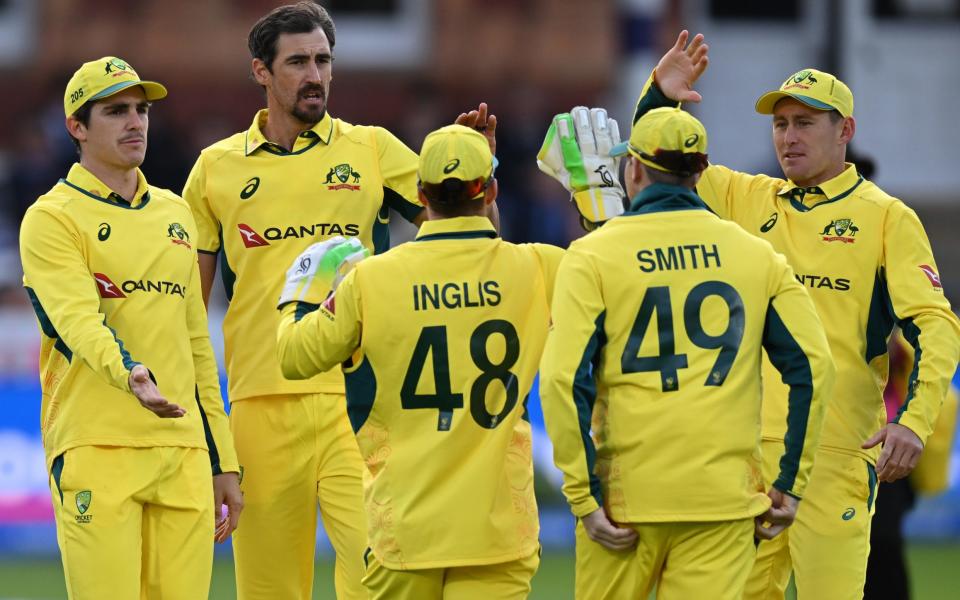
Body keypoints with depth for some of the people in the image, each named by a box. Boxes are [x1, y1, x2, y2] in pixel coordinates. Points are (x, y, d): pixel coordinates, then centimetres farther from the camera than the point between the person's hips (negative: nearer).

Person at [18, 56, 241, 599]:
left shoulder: (174, 214, 19)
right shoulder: (52, 218, -1)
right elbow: (78, 322, -18)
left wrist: (223, 462, 19)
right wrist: (131, 375, -38)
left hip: (183, 452, 6)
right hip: (96, 452, -6)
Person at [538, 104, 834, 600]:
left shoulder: (593, 256, -1)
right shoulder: (755, 254, 7)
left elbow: (564, 379, -10)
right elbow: (812, 367, 3)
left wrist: (584, 498, -8)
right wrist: (790, 484, 8)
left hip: (627, 497, -2)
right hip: (725, 494, 2)